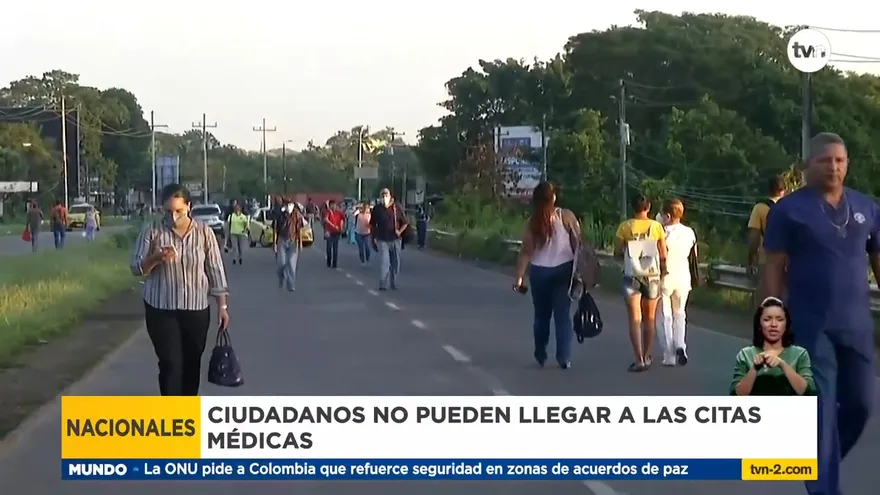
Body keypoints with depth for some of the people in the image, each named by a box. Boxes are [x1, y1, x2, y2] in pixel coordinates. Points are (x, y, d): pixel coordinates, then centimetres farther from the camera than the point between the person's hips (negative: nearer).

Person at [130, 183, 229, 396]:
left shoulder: (204, 232, -3)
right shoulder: (152, 230, -6)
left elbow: (215, 269, 2)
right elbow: (136, 267, -3)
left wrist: (222, 305, -1)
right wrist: (156, 258, -23)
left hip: (197, 309, 2)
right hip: (161, 310, -2)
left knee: (192, 363, 12)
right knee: (170, 364, -6)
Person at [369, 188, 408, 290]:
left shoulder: (396, 209, -2)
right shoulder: (377, 209, -3)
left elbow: (405, 223, 8)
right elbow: (372, 225, 7)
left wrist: (399, 231, -7)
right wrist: (373, 238, 6)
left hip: (395, 240, 2)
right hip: (382, 240, -2)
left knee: (395, 263, 9)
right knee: (384, 262, -11)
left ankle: (393, 284, 23)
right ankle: (383, 284, -9)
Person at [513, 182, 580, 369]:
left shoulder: (532, 222, -7)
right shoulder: (566, 216, -7)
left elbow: (526, 252, -9)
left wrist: (519, 277, -5)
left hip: (539, 272, 1)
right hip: (564, 270, -1)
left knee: (542, 315, 15)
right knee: (562, 314, 3)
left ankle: (540, 356, 22)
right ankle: (564, 358, -2)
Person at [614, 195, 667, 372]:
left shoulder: (625, 227, -6)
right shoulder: (656, 226, -3)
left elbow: (617, 253, -2)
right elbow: (663, 255, -1)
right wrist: (662, 270, 17)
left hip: (632, 276, -2)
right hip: (652, 276, 2)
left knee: (635, 319, -1)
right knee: (649, 318, 15)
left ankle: (639, 359, -11)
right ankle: (647, 356, 23)